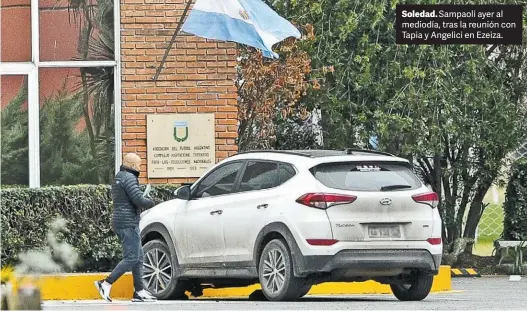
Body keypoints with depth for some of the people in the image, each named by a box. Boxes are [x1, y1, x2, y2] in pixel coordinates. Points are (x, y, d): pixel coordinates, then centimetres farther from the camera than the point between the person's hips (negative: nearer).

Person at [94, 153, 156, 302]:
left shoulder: (118, 178, 19)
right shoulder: (129, 178, -13)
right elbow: (139, 199, -22)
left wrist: (142, 204, 10)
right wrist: (150, 202, 0)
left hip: (120, 222, 10)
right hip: (128, 223, -10)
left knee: (138, 256, 12)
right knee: (132, 258, -10)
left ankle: (139, 291, 11)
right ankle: (106, 284, -14)